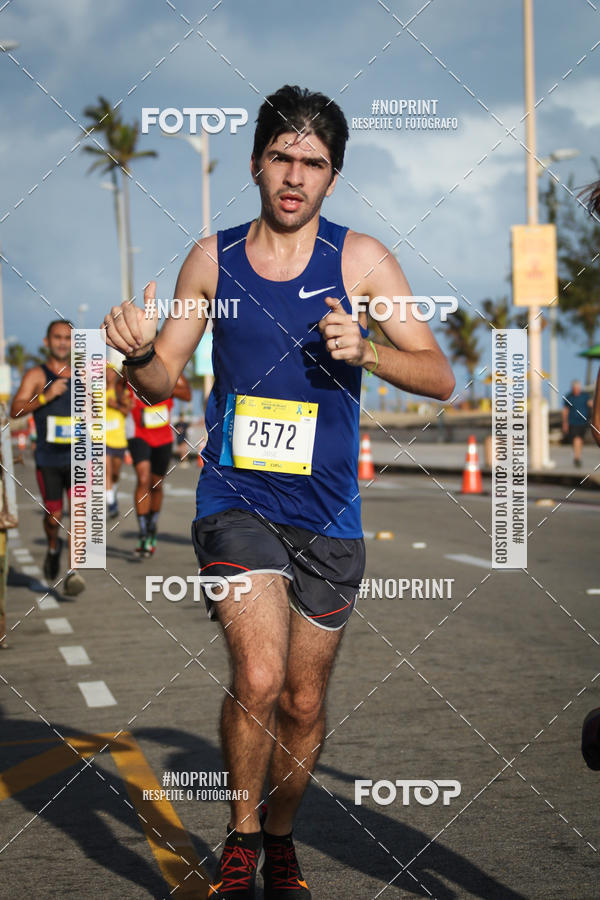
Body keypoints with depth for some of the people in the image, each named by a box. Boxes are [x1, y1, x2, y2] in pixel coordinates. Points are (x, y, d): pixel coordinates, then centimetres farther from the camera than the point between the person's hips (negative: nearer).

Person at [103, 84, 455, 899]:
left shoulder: (361, 260, -2)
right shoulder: (213, 259, 2)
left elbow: (440, 376, -1)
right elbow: (164, 379, 9)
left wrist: (365, 350, -20)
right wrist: (139, 352, -14)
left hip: (327, 513, 1)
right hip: (235, 499, -1)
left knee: (304, 703, 10)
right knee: (258, 678, -20)